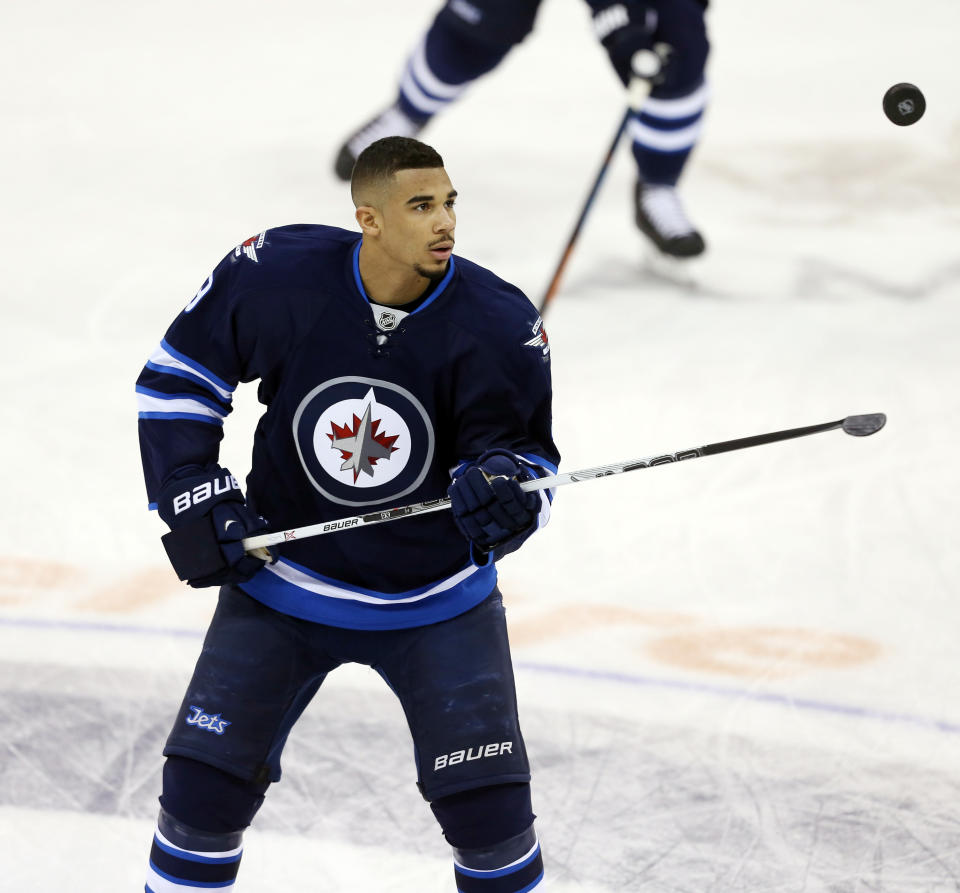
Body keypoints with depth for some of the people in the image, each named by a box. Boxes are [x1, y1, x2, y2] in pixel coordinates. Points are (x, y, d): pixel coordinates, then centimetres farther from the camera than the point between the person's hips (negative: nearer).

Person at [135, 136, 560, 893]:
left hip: (438, 600, 0)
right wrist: (193, 498, -10)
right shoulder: (275, 276, -18)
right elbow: (178, 374, -3)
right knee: (207, 782, 0)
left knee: (488, 803, -6)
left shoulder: (499, 324, -19)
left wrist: (507, 489, -32)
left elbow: (528, 453, -9)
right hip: (282, 582, 1)